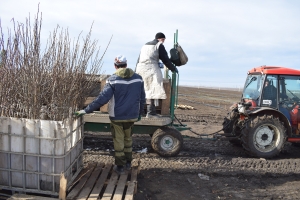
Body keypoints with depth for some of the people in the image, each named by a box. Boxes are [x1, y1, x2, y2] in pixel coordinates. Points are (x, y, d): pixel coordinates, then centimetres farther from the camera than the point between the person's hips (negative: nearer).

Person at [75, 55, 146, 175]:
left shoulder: (113, 80, -13)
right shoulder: (138, 78, -1)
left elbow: (102, 98, -21)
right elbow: (142, 99, 4)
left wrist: (86, 110, -18)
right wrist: (139, 114, 17)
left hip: (117, 117, -3)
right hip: (132, 116, 4)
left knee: (118, 141, 11)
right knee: (128, 139, 22)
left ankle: (120, 167, 20)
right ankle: (128, 163, 32)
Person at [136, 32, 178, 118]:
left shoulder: (145, 45, 28)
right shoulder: (159, 45, 5)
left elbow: (138, 60, 27)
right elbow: (165, 59, 0)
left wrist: (136, 72, 30)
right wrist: (173, 68, 11)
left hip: (140, 68, 8)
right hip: (151, 68, -8)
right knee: (152, 90, -11)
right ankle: (150, 112, -18)